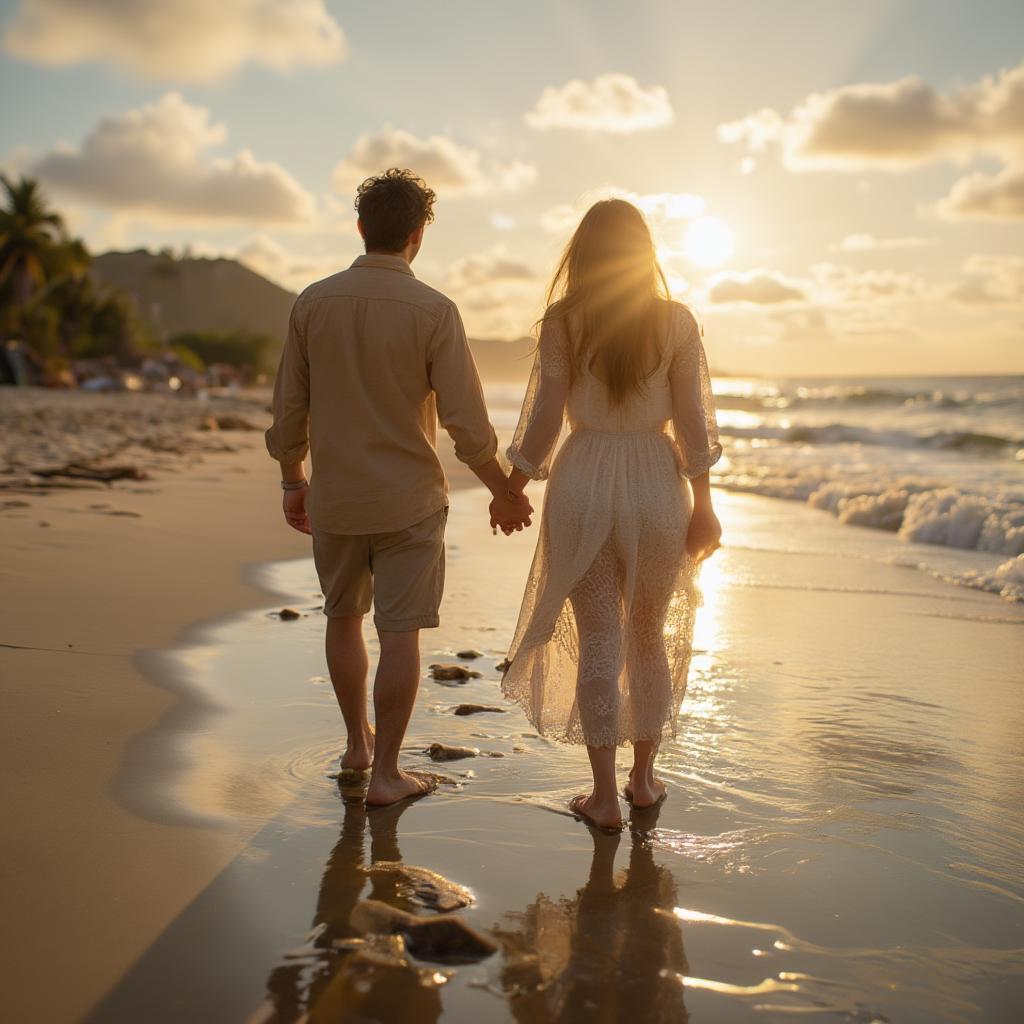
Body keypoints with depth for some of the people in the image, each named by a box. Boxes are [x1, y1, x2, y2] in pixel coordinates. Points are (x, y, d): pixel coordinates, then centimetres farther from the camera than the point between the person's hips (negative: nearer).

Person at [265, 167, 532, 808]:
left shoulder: (313, 303, -2)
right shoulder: (433, 311, -13)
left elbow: (289, 411, 4)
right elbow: (467, 425, -13)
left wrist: (293, 481, 19)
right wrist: (505, 494, 1)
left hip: (334, 497, 4)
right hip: (408, 501, -4)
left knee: (344, 617, 21)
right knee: (401, 633, 4)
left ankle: (357, 741, 36)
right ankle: (385, 772, 11)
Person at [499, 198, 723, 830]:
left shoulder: (562, 322, -5)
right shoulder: (677, 322, -2)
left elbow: (544, 420, -4)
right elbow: (692, 422, -2)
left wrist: (513, 488, 8)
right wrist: (703, 505, 4)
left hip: (583, 484, -1)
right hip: (656, 486, 1)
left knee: (597, 641, 5)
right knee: (650, 636, 16)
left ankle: (606, 796, 9)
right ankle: (644, 778, 27)